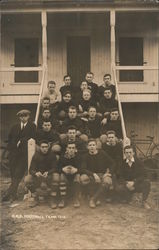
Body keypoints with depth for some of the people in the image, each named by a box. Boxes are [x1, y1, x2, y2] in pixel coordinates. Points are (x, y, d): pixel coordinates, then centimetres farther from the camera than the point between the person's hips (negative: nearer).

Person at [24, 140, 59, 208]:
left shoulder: (52, 155, -9)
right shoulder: (36, 155, -7)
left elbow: (55, 168, -14)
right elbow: (31, 169, -11)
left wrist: (48, 172, -36)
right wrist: (36, 173, -36)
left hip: (49, 175, -2)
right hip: (38, 174, 2)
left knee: (56, 177, -35)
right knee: (27, 180, -25)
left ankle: (52, 198, -17)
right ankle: (35, 198, -3)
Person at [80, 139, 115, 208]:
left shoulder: (102, 153, -2)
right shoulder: (86, 156, -2)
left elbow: (112, 163, 6)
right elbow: (82, 169, -14)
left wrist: (109, 173, -11)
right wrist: (93, 174, -27)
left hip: (103, 174, -1)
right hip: (91, 175, 1)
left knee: (107, 182, -36)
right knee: (83, 178, -33)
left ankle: (93, 199, -20)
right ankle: (94, 196, -14)